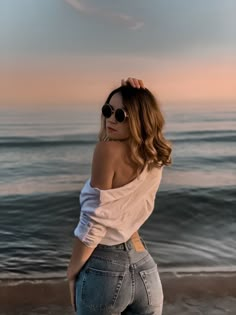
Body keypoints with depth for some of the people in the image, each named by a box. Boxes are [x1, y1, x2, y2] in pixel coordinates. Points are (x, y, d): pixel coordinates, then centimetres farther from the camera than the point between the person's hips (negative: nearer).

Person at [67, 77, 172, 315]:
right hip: (144, 265, 6)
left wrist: (72, 272, -6)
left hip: (105, 266, -6)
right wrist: (136, 96, 4)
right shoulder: (154, 156, 0)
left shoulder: (108, 149, -19)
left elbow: (94, 222, -19)